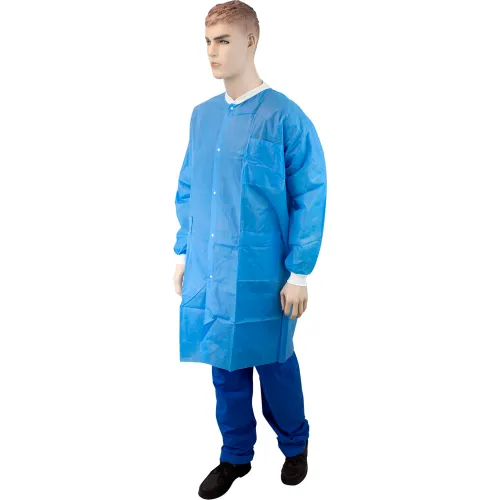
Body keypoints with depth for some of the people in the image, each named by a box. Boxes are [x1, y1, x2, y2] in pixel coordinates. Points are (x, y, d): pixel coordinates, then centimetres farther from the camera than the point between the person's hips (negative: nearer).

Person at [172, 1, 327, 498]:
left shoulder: (285, 117, -11)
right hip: (207, 271, 5)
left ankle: (295, 444, 38)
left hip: (261, 275, -5)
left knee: (274, 365, 11)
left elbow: (310, 198, -10)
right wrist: (182, 253, 13)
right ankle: (236, 456, 35)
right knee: (225, 367, 15)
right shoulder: (202, 116, 6)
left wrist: (299, 273, -11)